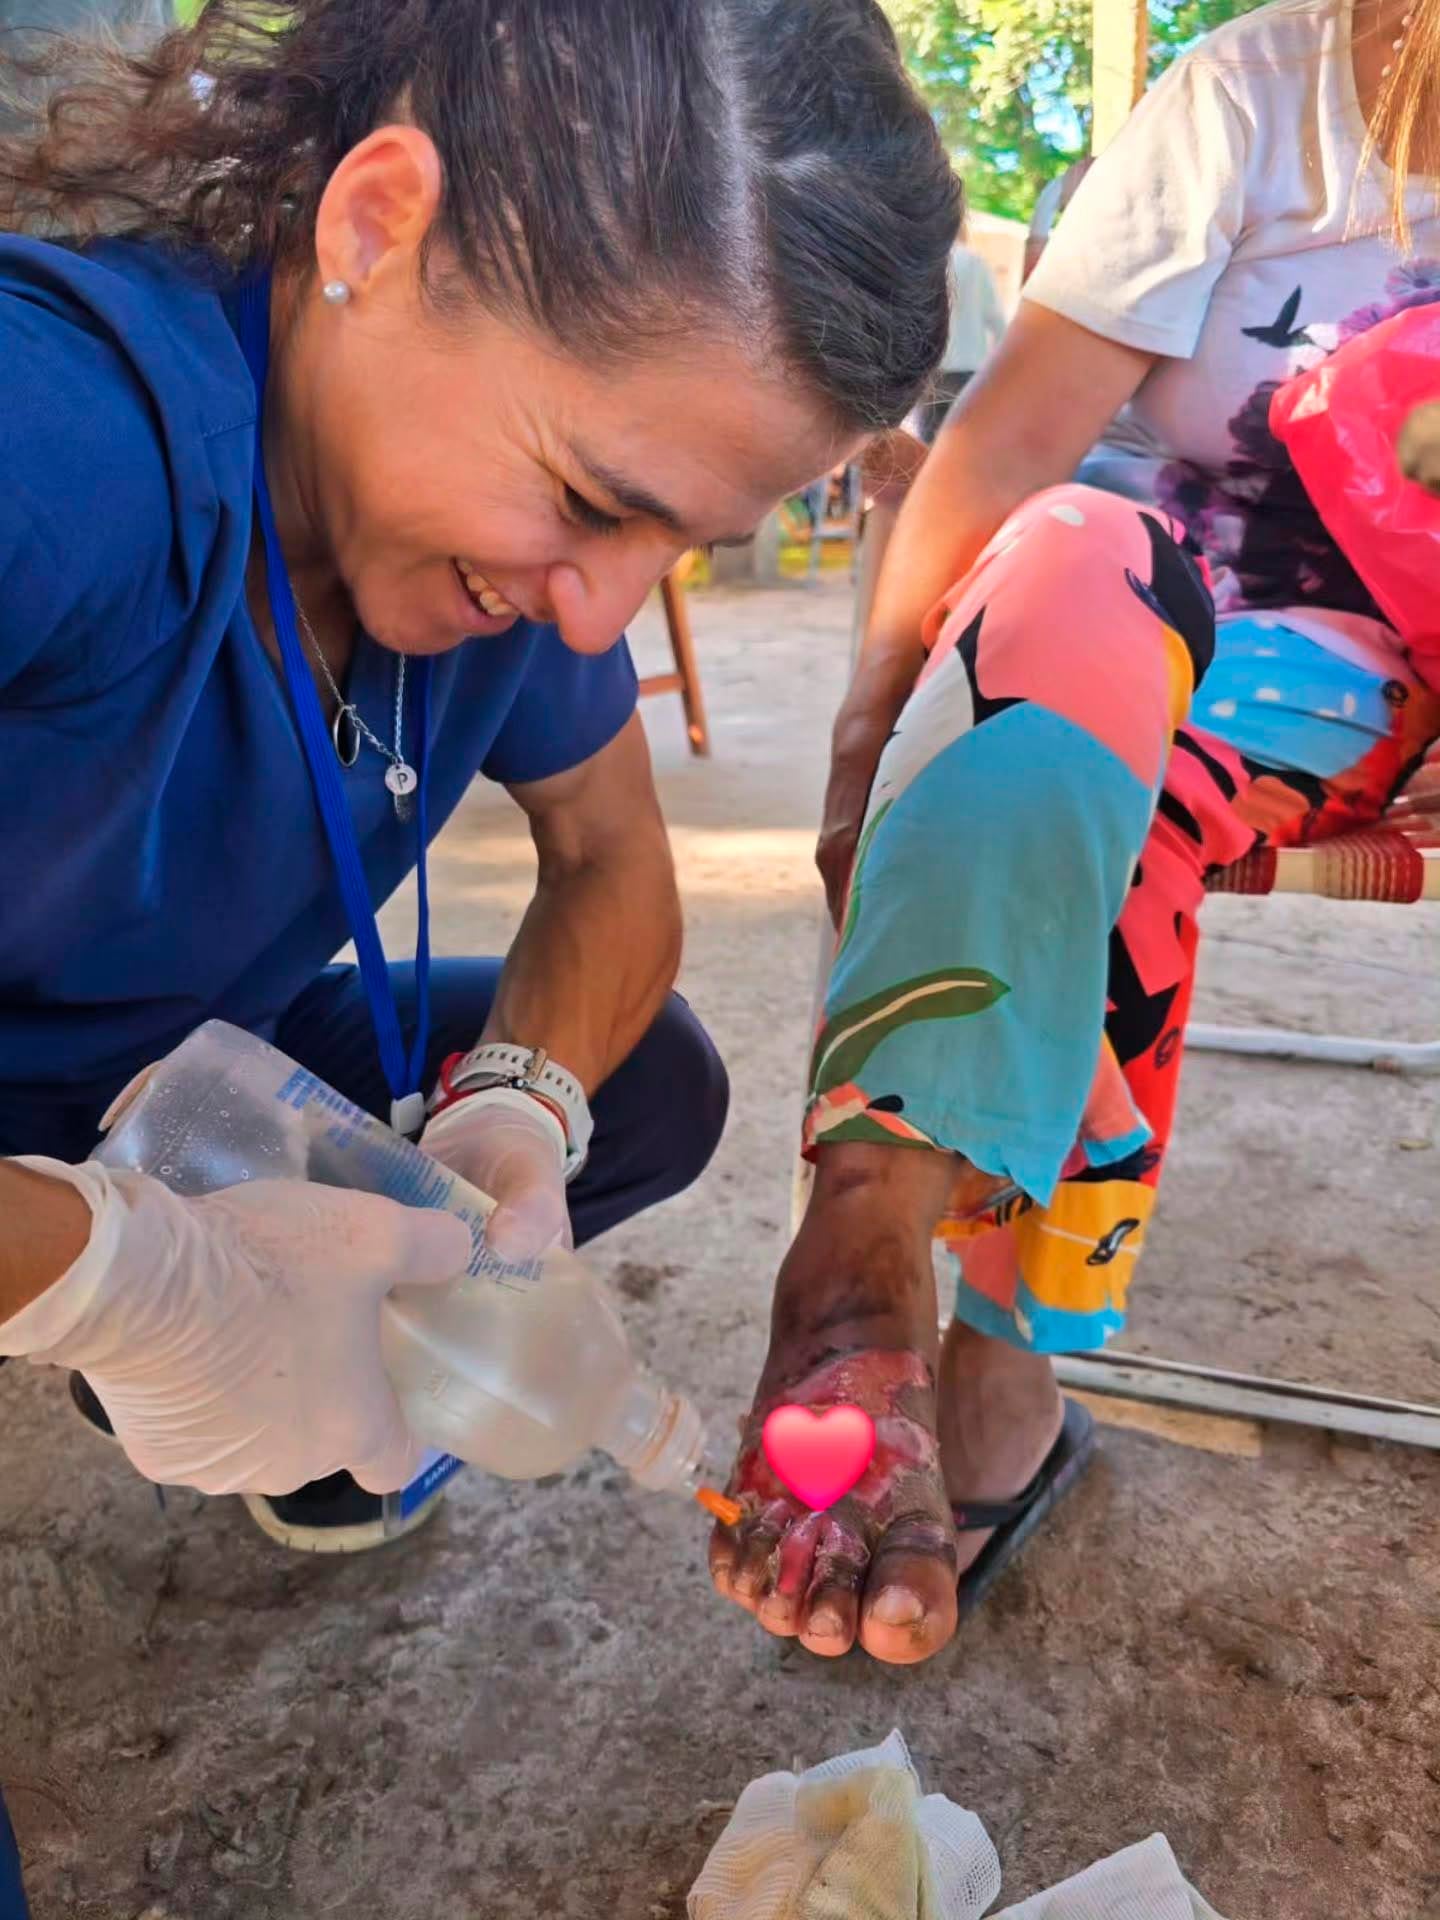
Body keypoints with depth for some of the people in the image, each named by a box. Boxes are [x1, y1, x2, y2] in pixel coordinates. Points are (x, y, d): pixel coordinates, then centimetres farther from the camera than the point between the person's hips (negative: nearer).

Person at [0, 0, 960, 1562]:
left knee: (651, 1082, -1)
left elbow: (608, 859, -3)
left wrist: (518, 1111, -19)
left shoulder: (522, 529, -14)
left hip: (181, 1080, 6)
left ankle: (311, 1378, 12)